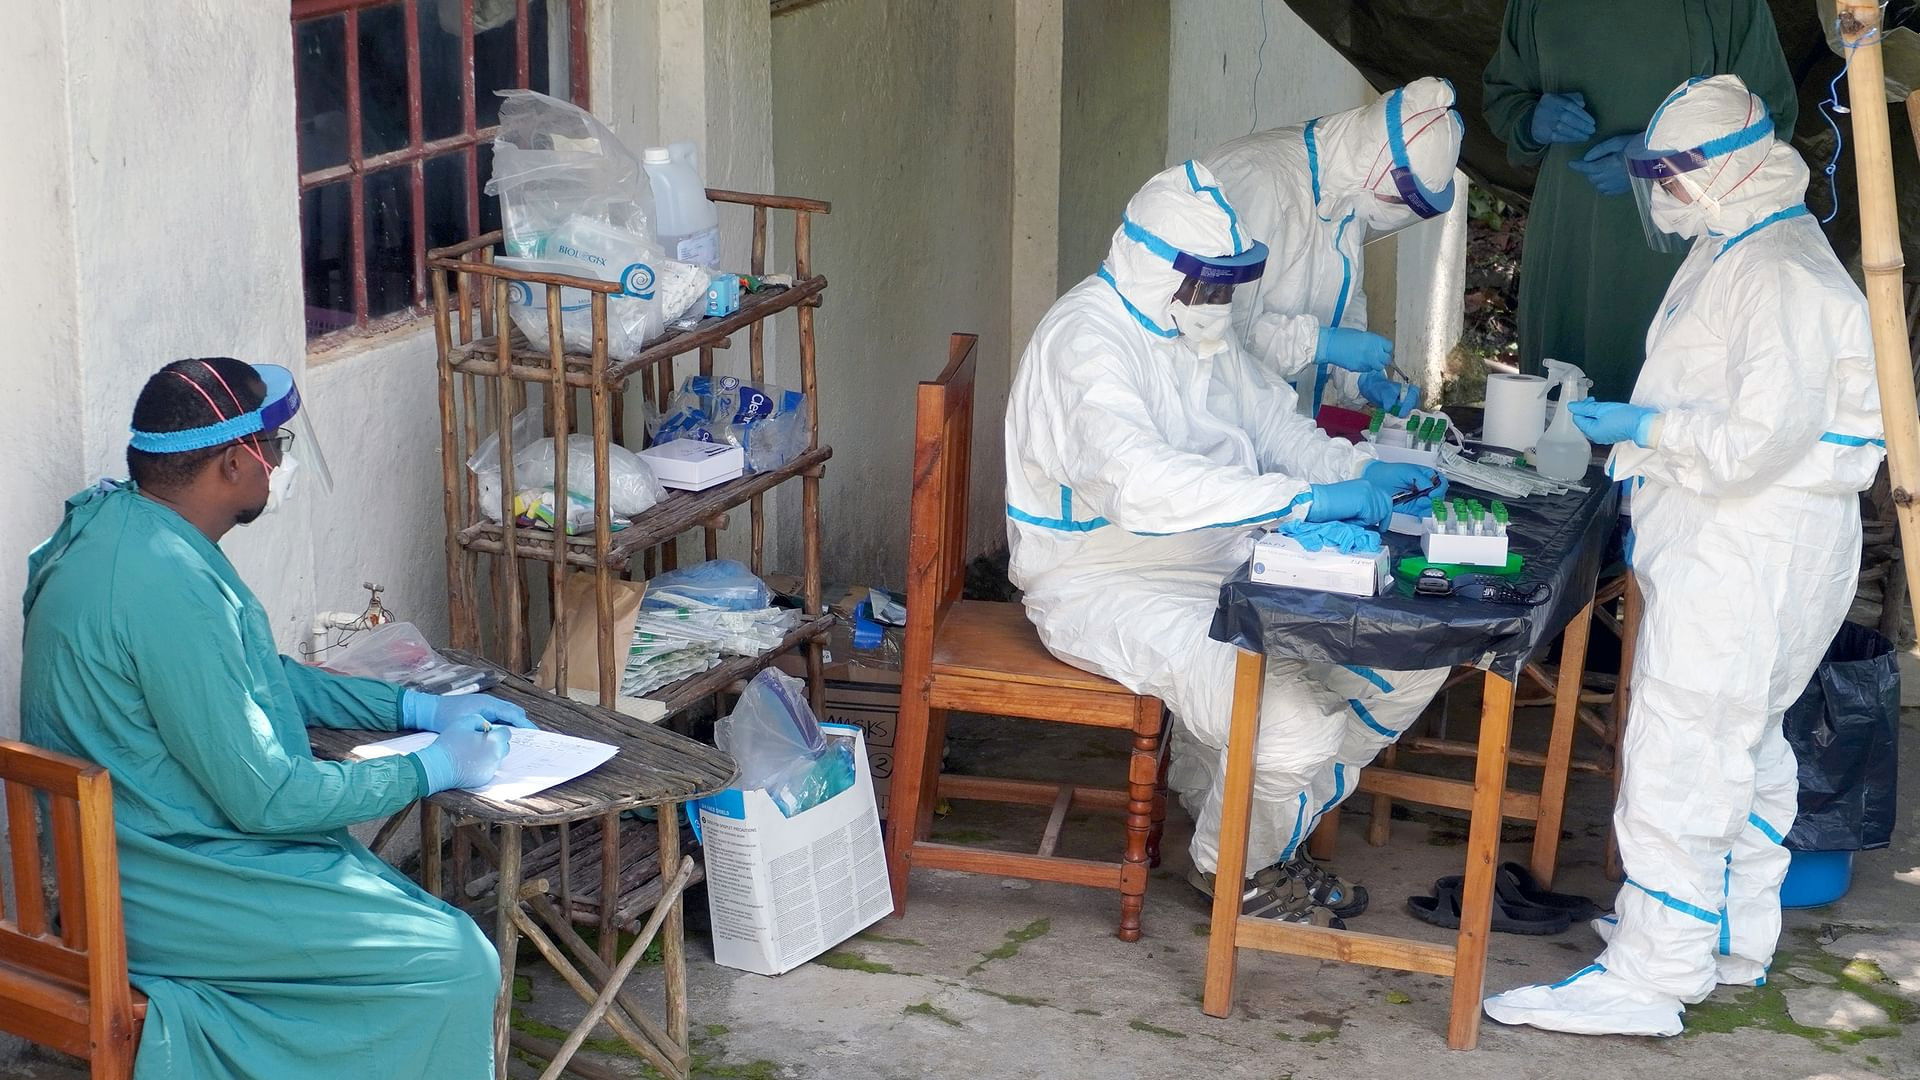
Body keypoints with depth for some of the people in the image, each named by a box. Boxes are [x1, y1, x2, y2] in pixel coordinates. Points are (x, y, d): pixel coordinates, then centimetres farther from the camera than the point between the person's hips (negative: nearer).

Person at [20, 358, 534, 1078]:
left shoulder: (121, 521, 6)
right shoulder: (169, 586, -27)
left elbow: (264, 679, 19)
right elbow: (266, 798, -23)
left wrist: (418, 709, 14)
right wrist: (435, 766, -10)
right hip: (166, 897, -10)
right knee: (454, 965, -12)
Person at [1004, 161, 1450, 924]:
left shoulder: (1197, 327, 11)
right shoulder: (1088, 341, -21)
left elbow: (1273, 423, 20)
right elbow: (1142, 483, -36)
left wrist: (1363, 473, -1)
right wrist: (1305, 500, -39)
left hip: (1219, 566, 10)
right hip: (1109, 588, -9)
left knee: (1413, 654, 0)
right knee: (1289, 724, -29)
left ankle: (1274, 826, 20)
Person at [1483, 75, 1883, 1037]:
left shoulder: (1777, 272, -18)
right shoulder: (1729, 253, 16)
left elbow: (1767, 433, -26)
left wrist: (1643, 428, -18)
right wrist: (1652, 497, 20)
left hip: (1752, 551, -11)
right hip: (1726, 542, 11)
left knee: (1682, 752, -13)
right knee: (1744, 745, 19)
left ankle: (1652, 976, -12)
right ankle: (1734, 937, 32)